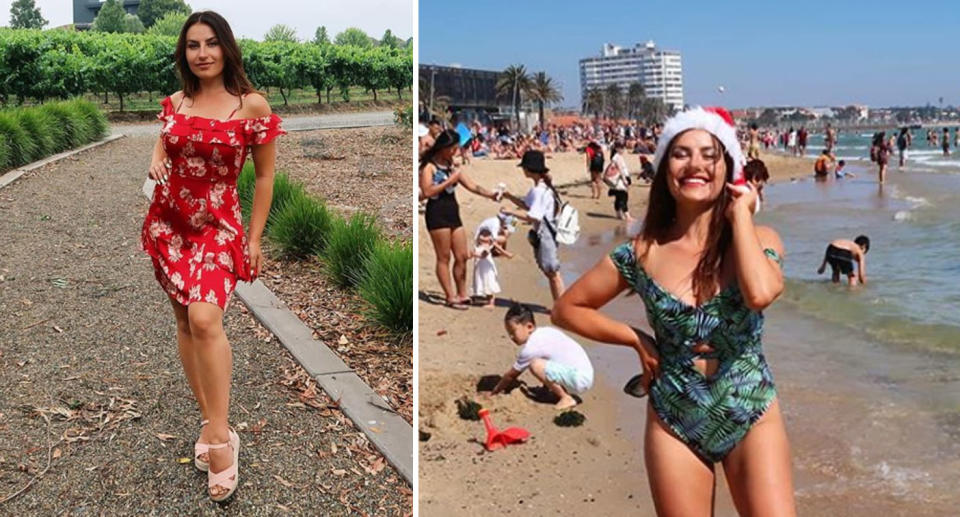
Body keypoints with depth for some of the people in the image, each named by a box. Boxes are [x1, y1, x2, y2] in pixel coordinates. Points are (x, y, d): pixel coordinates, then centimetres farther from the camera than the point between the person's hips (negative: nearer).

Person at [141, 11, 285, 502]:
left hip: (218, 225, -5)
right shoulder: (174, 103, 5)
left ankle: (219, 433, -14)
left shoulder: (252, 105, -8)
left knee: (204, 318, -22)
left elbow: (264, 176, -2)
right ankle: (210, 420, 19)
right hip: (168, 222, 5)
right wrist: (156, 162, 0)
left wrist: (254, 238, -3)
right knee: (184, 320, 7)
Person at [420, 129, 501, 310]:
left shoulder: (452, 166, 15)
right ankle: (451, 297, 5)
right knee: (444, 258, -1)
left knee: (462, 256, 7)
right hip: (437, 213, -7)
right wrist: (449, 180, -14)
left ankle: (462, 294, 17)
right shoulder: (429, 165, -5)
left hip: (453, 212, 7)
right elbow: (427, 191, -18)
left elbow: (472, 186, 11)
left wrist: (490, 195, -2)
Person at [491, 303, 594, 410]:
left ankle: (566, 398, -9)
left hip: (579, 380, -10)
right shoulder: (545, 331, 10)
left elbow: (512, 375, -1)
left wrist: (496, 390, 12)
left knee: (536, 365, -20)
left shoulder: (531, 348, -13)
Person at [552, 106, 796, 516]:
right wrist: (638, 340, -5)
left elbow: (760, 293, -30)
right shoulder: (642, 253, -6)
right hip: (674, 426, 1)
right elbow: (566, 309, 3)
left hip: (753, 420, 0)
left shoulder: (757, 239, -6)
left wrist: (739, 212, -17)